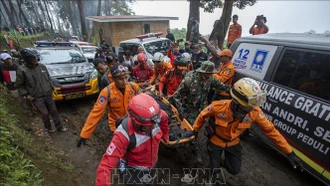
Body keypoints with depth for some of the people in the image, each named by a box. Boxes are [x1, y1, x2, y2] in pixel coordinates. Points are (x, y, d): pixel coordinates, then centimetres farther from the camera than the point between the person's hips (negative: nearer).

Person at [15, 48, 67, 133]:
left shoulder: (42, 66, 0)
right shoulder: (22, 70, -11)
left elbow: (48, 79, 13)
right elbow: (19, 85, -2)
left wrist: (52, 88, 10)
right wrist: (26, 94, -9)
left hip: (48, 95, 3)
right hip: (36, 97, -3)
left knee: (54, 111, 10)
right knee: (45, 113, 4)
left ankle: (59, 126, 24)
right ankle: (48, 127, 29)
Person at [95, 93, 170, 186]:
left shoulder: (154, 117, -29)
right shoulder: (124, 134, -41)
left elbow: (164, 117, -4)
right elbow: (105, 165, -41)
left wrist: (165, 135, 8)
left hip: (152, 164, 6)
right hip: (134, 170, -6)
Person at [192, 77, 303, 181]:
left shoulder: (255, 112, -27)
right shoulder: (218, 107, -36)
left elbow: (270, 130, -13)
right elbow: (202, 116, -17)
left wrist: (289, 153, -8)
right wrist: (195, 130, -4)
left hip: (233, 143, 3)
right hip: (216, 141, -3)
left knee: (235, 170, 14)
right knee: (215, 171, 6)